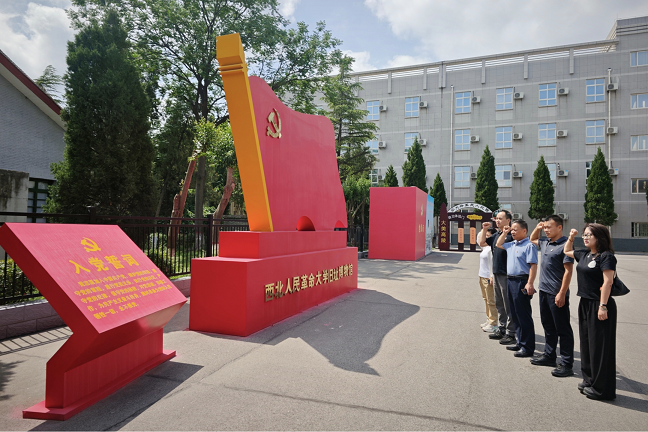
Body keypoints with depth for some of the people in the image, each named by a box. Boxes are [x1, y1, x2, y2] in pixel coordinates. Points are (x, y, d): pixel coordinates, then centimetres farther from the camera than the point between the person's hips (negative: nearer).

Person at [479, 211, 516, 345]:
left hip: (506, 274, -9)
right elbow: (482, 243, 16)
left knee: (508, 305, -1)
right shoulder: (496, 235, 13)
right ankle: (502, 329, 27)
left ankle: (510, 333, 7)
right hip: (496, 273, 9)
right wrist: (484, 229, 10)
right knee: (499, 304, 16)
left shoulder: (511, 235, -12)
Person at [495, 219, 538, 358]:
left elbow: (533, 266, -19)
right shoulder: (511, 245, 13)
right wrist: (504, 233, 19)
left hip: (521, 282, -9)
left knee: (524, 316, -3)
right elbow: (498, 244, 31)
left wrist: (530, 284, -26)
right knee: (515, 315, 15)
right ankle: (520, 343, 26)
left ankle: (528, 347, 4)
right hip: (511, 281, 9)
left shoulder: (529, 246, -12)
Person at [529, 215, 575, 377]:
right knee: (548, 326, 18)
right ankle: (549, 356, 30)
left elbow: (568, 271, -18)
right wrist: (537, 228, 12)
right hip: (544, 291, 9)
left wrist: (562, 294, -21)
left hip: (557, 294, -8)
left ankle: (567, 364, 8)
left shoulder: (564, 246, -15)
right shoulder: (545, 243, 10)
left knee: (563, 329, 0)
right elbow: (532, 239, 32)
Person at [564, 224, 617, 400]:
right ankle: (589, 380, 29)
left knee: (600, 346, -1)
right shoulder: (584, 254, 10)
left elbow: (607, 282, -19)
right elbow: (567, 251, 30)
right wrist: (571, 237, 16)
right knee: (586, 343, 16)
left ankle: (601, 388, 10)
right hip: (585, 304, 9)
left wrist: (603, 306, -24)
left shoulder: (606, 256, -13)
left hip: (599, 305, -9)